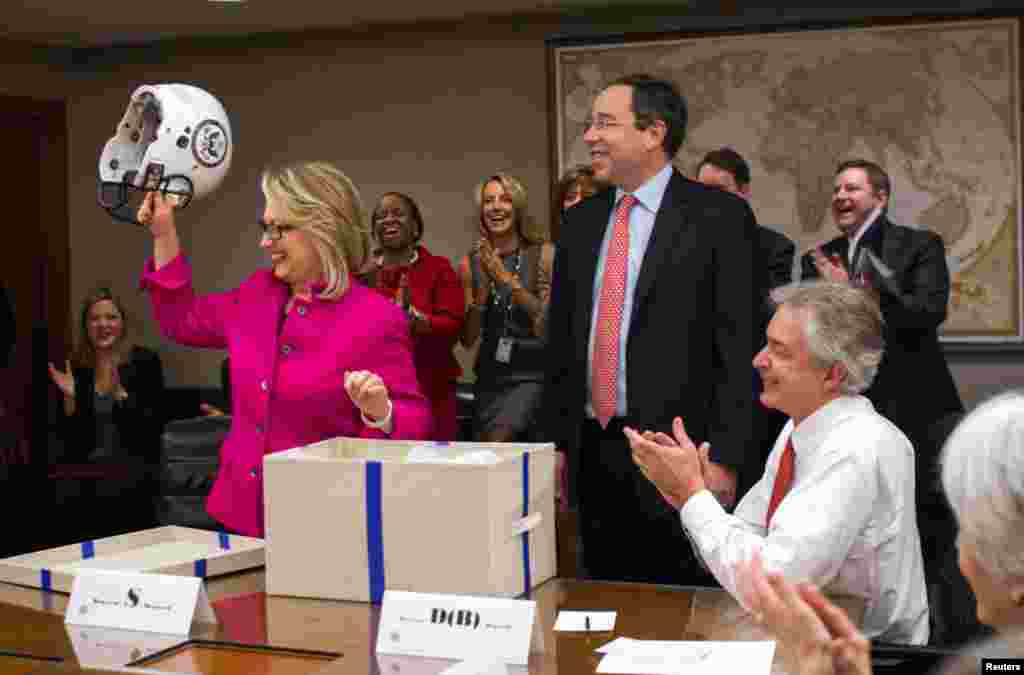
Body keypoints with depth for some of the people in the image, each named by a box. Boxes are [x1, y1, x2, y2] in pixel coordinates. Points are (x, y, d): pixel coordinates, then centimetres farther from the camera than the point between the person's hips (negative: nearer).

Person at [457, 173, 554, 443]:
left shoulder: (544, 254, -6)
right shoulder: (471, 263, 3)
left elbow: (550, 325, -12)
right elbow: (467, 339, 1)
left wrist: (507, 279, -18)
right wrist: (484, 286, -13)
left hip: (532, 375, -4)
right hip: (490, 376, 4)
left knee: (499, 441, -23)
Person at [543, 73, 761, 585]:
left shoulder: (718, 215, -6)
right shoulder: (581, 220, 12)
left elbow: (738, 346, -9)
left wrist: (723, 458, -14)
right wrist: (555, 440, 10)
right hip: (592, 453, 6)